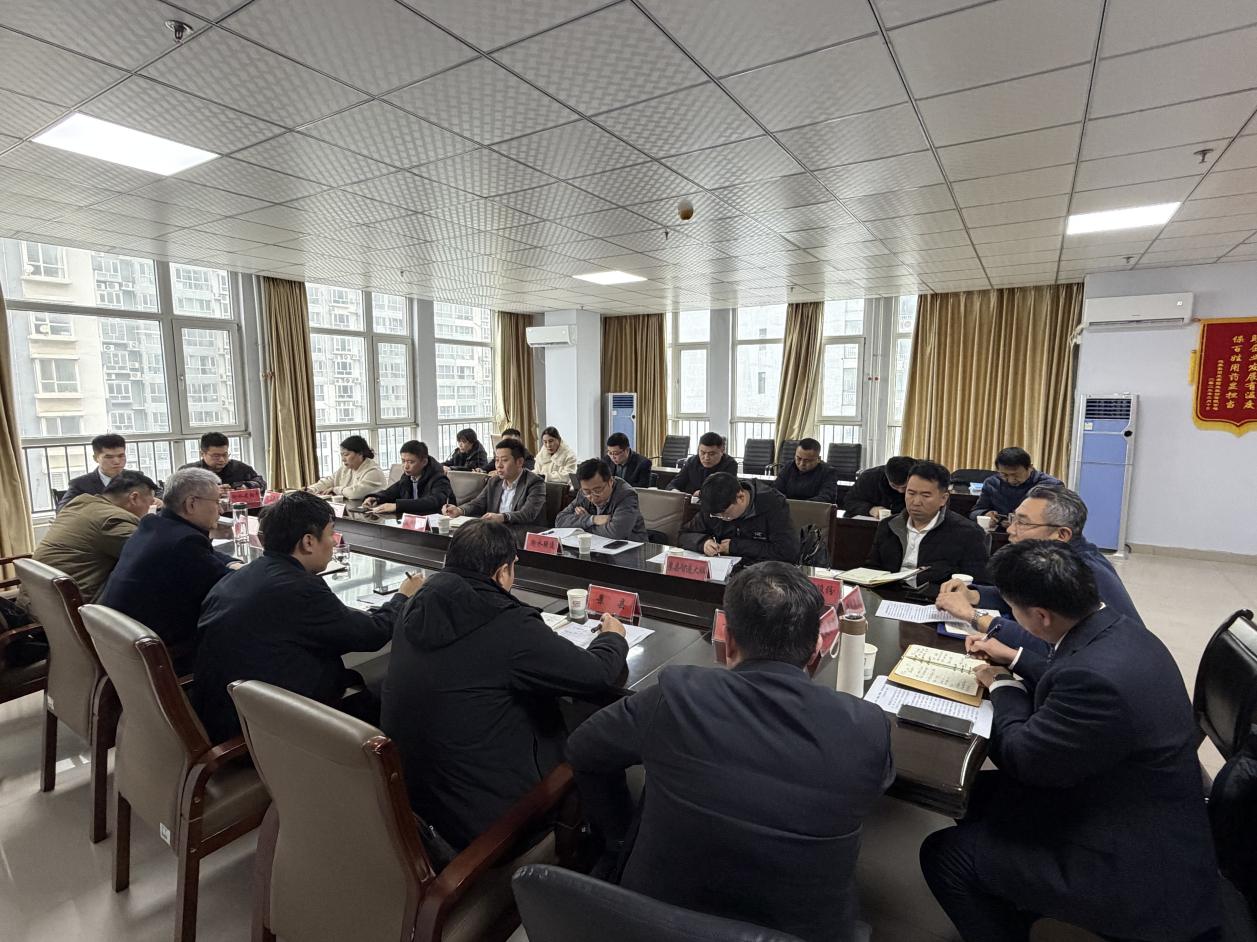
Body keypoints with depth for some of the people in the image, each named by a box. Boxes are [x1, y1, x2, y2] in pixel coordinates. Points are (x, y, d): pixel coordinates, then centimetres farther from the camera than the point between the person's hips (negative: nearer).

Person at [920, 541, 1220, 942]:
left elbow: (1020, 757, -20)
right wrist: (1014, 658, 12)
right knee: (981, 791, 17)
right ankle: (1013, 908, 34)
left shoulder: (1098, 676, -35)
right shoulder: (1117, 630, -6)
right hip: (1145, 826, 9)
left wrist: (1003, 687, -6)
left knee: (944, 853, -6)